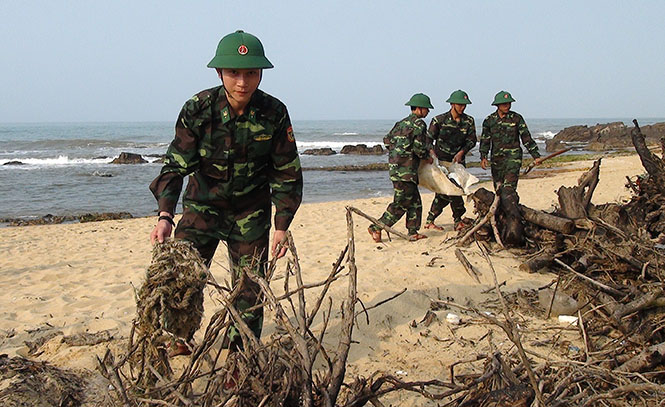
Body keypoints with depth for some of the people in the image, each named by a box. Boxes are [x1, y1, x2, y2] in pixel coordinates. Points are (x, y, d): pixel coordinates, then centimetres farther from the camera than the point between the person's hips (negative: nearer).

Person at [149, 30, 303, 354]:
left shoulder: (274, 114, -14)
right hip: (203, 204, -1)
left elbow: (287, 174, -5)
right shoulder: (197, 109, -17)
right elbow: (176, 165, -15)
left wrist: (282, 226, -8)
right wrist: (165, 215, -27)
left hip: (251, 213, 1)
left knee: (250, 286, 3)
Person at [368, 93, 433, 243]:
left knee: (415, 201, 13)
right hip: (405, 169, -10)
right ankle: (377, 228, -5)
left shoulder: (402, 123, 18)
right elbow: (419, 148, -16)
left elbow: (387, 141, 19)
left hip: (395, 165, 10)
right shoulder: (419, 124, -8)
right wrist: (427, 158, 2)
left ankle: (413, 232, 15)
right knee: (401, 203, -6)